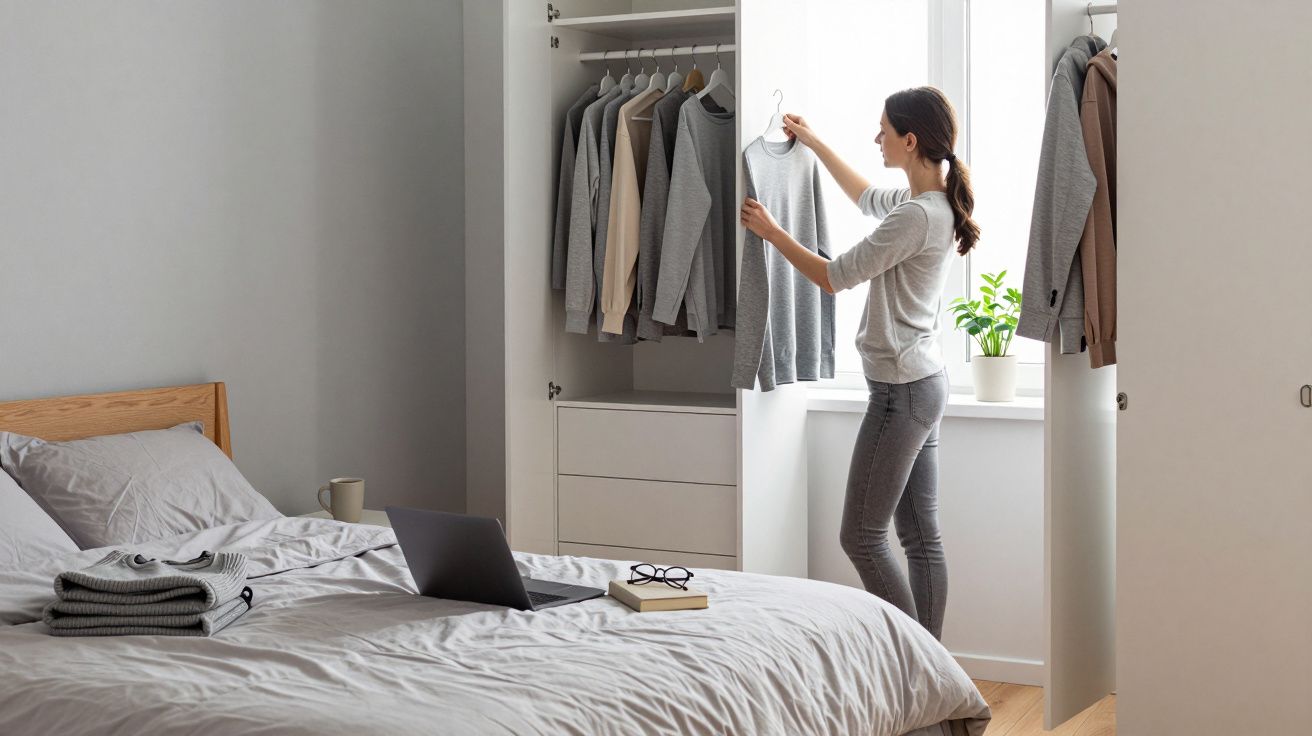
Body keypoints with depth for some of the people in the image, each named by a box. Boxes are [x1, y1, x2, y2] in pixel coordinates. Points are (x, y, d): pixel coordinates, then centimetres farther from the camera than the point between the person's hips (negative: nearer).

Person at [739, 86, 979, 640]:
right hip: (924, 385, 10)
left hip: (901, 390, -10)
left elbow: (834, 276, -15)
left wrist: (771, 232, -2)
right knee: (922, 538, 10)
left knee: (861, 537, -3)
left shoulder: (917, 216, -21)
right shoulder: (935, 204, 9)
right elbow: (866, 198, 31)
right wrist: (814, 142, 34)